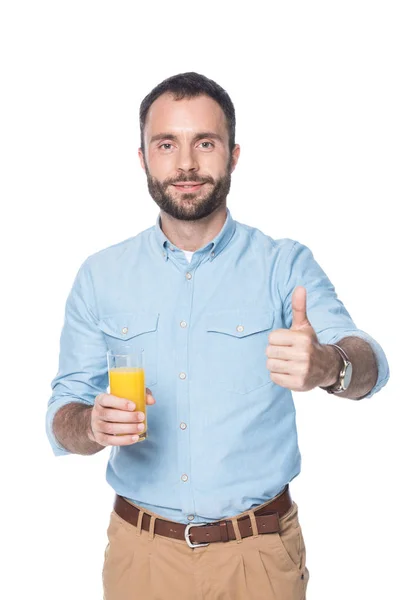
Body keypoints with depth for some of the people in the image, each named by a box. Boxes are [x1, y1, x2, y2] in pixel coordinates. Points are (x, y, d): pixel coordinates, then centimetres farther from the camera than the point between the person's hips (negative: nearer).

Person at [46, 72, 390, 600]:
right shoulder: (99, 277, -1)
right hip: (141, 550, 2)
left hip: (259, 551, -1)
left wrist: (329, 366, -43)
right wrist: (93, 425, -22)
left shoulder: (285, 265, -6)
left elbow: (369, 364, -20)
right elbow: (62, 413, 0)